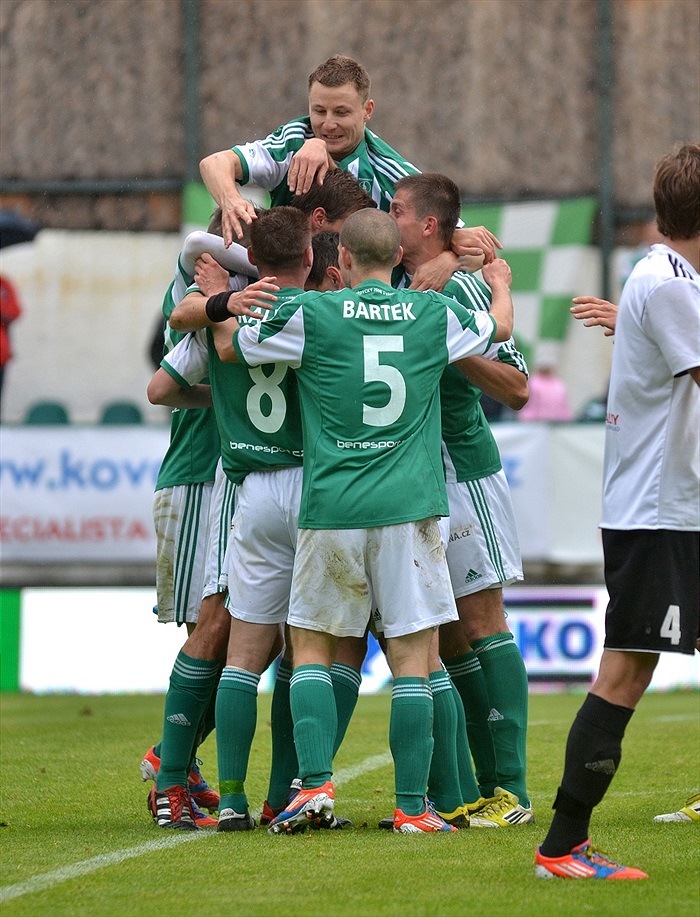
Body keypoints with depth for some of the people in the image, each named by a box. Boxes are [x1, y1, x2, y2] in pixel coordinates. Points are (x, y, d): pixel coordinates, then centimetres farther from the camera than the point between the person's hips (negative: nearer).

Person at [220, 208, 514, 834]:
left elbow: (231, 347, 12)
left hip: (329, 506, -1)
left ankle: (316, 783, -2)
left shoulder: (310, 314, -1)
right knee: (412, 656, 2)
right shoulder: (435, 315, 7)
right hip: (408, 505, 1)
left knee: (311, 644, 12)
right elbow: (501, 325, 28)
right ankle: (412, 806, 0)